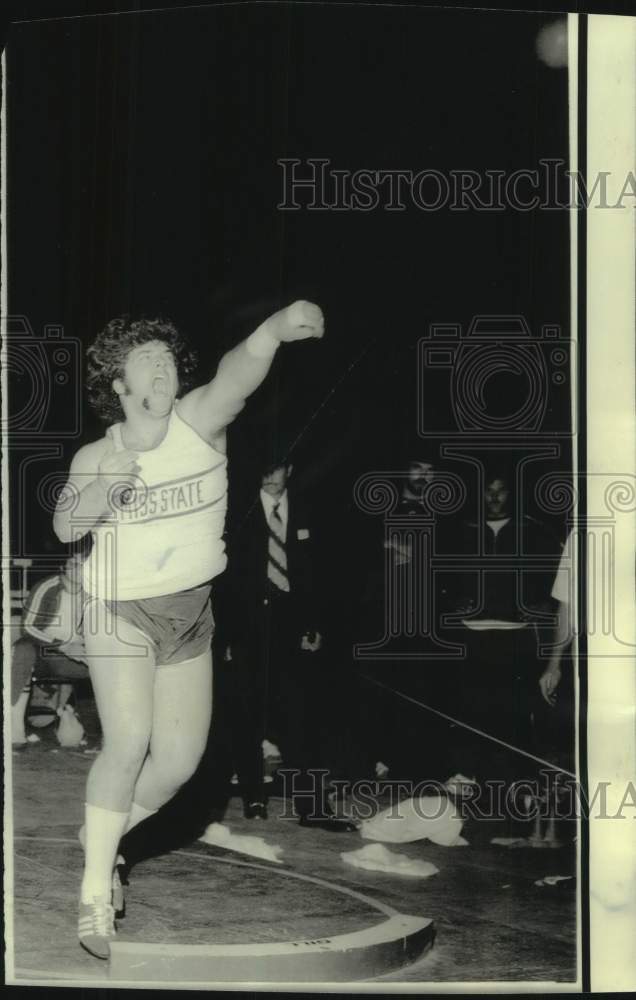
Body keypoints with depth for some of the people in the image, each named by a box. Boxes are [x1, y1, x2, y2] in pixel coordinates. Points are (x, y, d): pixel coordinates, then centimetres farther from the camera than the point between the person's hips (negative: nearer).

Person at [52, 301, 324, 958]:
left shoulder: (198, 422, -10)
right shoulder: (94, 457, -6)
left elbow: (239, 370, -31)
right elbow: (64, 530, -1)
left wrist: (275, 329, -52)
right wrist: (96, 497, -24)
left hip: (190, 614, 2)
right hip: (119, 610, -2)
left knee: (179, 762, 4)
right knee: (128, 743, -18)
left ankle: (102, 833, 33)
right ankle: (95, 891, -3)